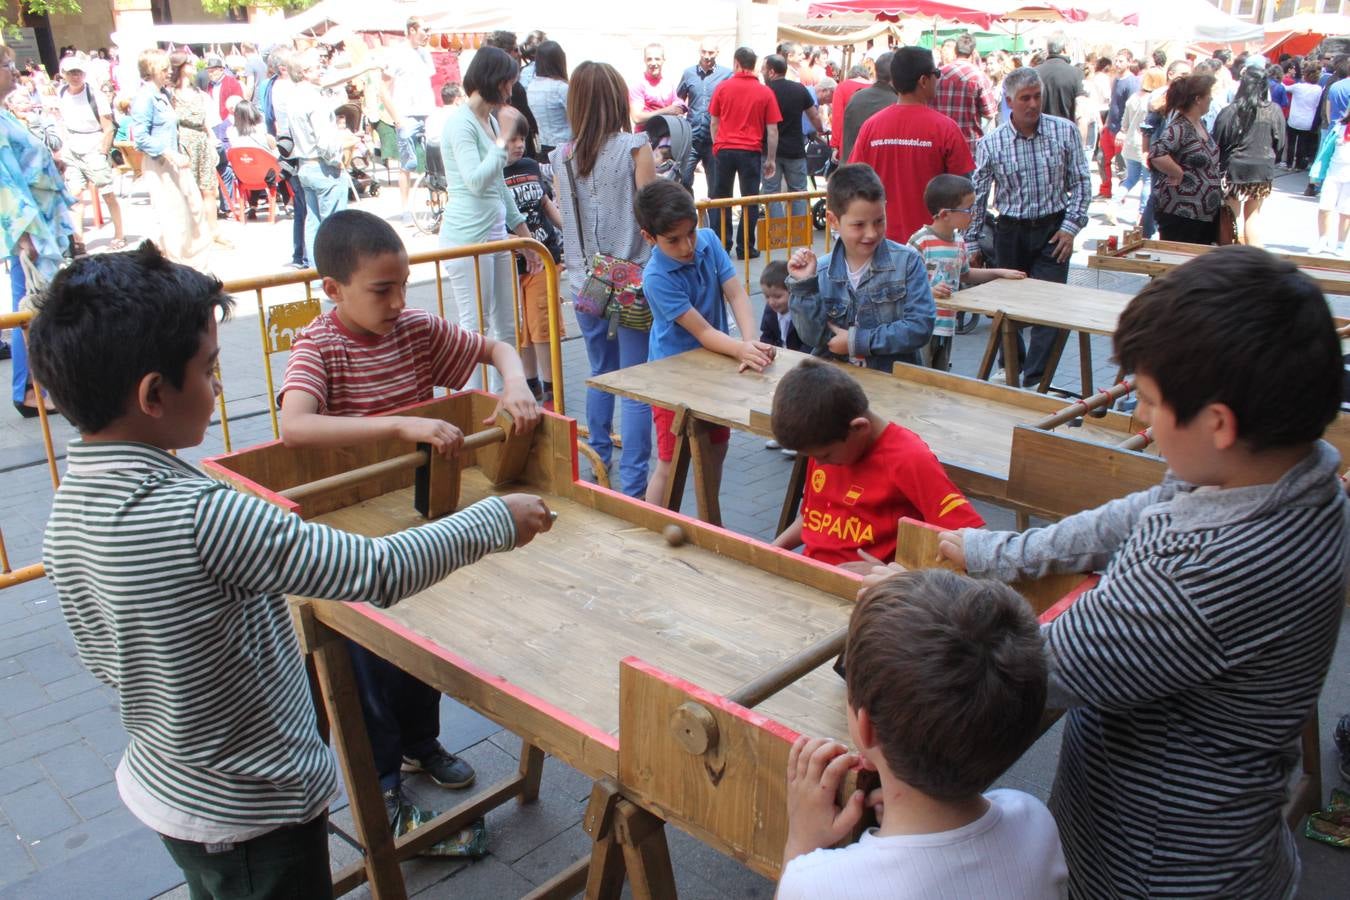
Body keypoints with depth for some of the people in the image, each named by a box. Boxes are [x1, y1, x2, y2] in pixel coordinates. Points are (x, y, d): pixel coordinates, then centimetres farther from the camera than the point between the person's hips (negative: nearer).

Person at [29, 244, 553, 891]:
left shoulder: (69, 506, -6)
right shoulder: (201, 514, -33)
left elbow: (112, 660, 6)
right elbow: (379, 572, -30)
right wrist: (497, 521, -17)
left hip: (161, 788, 8)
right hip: (253, 815, -8)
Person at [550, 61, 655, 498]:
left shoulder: (562, 157, 2)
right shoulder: (635, 148, -10)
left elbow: (565, 217, 10)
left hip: (585, 284, 5)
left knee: (600, 375, 21)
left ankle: (597, 461, 32)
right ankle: (632, 482, 2)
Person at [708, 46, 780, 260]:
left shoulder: (723, 87, 0)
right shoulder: (765, 93, -2)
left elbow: (714, 122, 7)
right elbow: (772, 130, -2)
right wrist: (771, 159, 5)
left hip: (724, 149, 1)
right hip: (751, 151, -1)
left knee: (721, 198, 11)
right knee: (750, 200, 6)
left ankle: (721, 245, 12)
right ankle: (745, 248, 7)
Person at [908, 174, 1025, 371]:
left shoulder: (959, 242, 11)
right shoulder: (920, 242, -15)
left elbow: (964, 275, 26)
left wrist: (999, 272, 21)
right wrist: (929, 291, -33)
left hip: (947, 326, 8)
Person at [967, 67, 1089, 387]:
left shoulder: (1064, 131, -2)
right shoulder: (992, 143, -4)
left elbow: (1081, 182, 2)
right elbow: (977, 196, 1)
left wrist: (1071, 226, -7)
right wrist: (971, 244, -1)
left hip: (1052, 230, -1)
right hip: (1010, 231, 1)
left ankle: (1035, 381, -3)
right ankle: (1011, 367, 33)